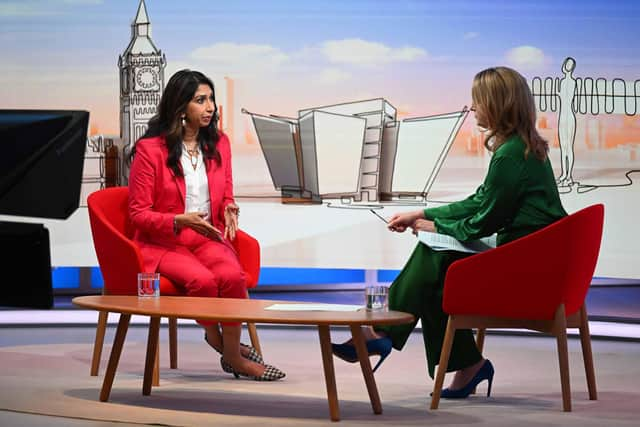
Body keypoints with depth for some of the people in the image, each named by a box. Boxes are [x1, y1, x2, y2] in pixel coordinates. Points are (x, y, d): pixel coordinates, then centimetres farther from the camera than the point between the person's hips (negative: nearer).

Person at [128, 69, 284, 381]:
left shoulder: (219, 143, 8)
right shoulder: (150, 149, -9)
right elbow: (139, 214, -7)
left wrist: (228, 210, -6)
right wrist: (181, 221, -23)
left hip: (207, 237, 4)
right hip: (162, 243, -4)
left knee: (233, 276, -30)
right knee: (202, 280, -34)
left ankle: (232, 354, -15)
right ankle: (217, 340, -7)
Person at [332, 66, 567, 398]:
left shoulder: (511, 155, -18)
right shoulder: (525, 147, 13)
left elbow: (485, 221, -15)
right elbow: (479, 203, 18)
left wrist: (438, 227, 1)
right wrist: (422, 216, 18)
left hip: (523, 266, -9)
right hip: (532, 258, 9)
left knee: (432, 264, -7)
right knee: (433, 259, 5)